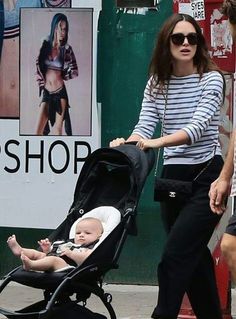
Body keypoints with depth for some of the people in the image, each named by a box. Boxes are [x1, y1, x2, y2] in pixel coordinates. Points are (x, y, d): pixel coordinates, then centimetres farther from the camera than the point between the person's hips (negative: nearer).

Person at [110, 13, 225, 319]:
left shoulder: (212, 79, -7)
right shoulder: (156, 84, 7)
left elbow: (199, 126, -19)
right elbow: (144, 127, -1)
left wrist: (157, 142, -33)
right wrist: (126, 143, -24)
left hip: (206, 177, -5)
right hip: (172, 178, 5)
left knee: (174, 256, -13)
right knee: (194, 257, 11)